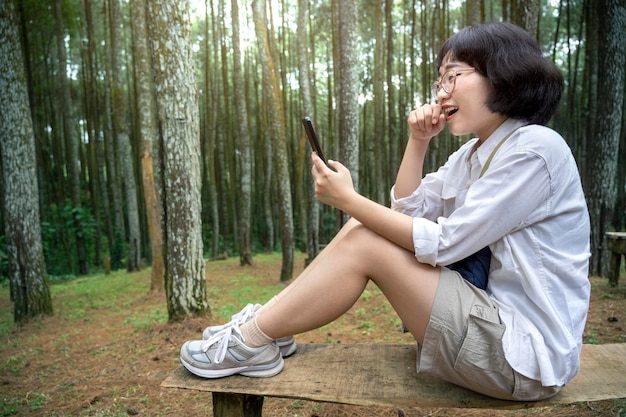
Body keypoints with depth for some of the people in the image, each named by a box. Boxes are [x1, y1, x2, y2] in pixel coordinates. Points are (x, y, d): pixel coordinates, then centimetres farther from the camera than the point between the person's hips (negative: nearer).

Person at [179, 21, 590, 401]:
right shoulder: (476, 152, 10)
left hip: (527, 354, -8)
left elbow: (441, 244, -22)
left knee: (364, 242, -19)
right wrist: (418, 141, -2)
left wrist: (348, 199, -19)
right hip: (496, 322, 8)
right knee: (364, 227, -3)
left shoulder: (533, 148, -17)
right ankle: (268, 324, 3)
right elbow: (409, 211, 7)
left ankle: (250, 344, -5)